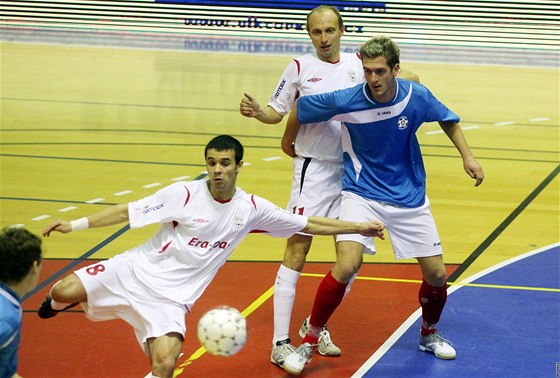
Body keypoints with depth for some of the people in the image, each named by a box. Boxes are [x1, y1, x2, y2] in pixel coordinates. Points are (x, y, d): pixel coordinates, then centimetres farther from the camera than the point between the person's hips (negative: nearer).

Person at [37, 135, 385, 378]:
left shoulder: (251, 208, -1)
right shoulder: (185, 194, -10)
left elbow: (309, 224, 7)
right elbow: (128, 211, -8)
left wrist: (360, 227, 7)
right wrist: (74, 225, -14)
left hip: (173, 296, 1)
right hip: (139, 269, -1)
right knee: (65, 292, -15)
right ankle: (59, 302, 26)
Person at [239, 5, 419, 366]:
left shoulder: (358, 64, 6)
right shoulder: (300, 67, -1)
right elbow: (277, 113, 4)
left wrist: (405, 78, -2)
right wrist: (257, 111, -17)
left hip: (353, 169, 4)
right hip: (314, 169, -4)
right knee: (297, 250, -8)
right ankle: (280, 343, -6)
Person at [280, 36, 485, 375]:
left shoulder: (417, 97, -12)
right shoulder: (346, 101, -19)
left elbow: (448, 119, 10)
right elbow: (300, 108, -2)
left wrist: (467, 156, 3)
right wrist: (289, 143, 11)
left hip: (409, 196, 3)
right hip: (362, 192, -3)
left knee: (436, 274, 3)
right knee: (346, 267, -24)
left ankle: (429, 334, 35)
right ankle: (309, 342, -8)